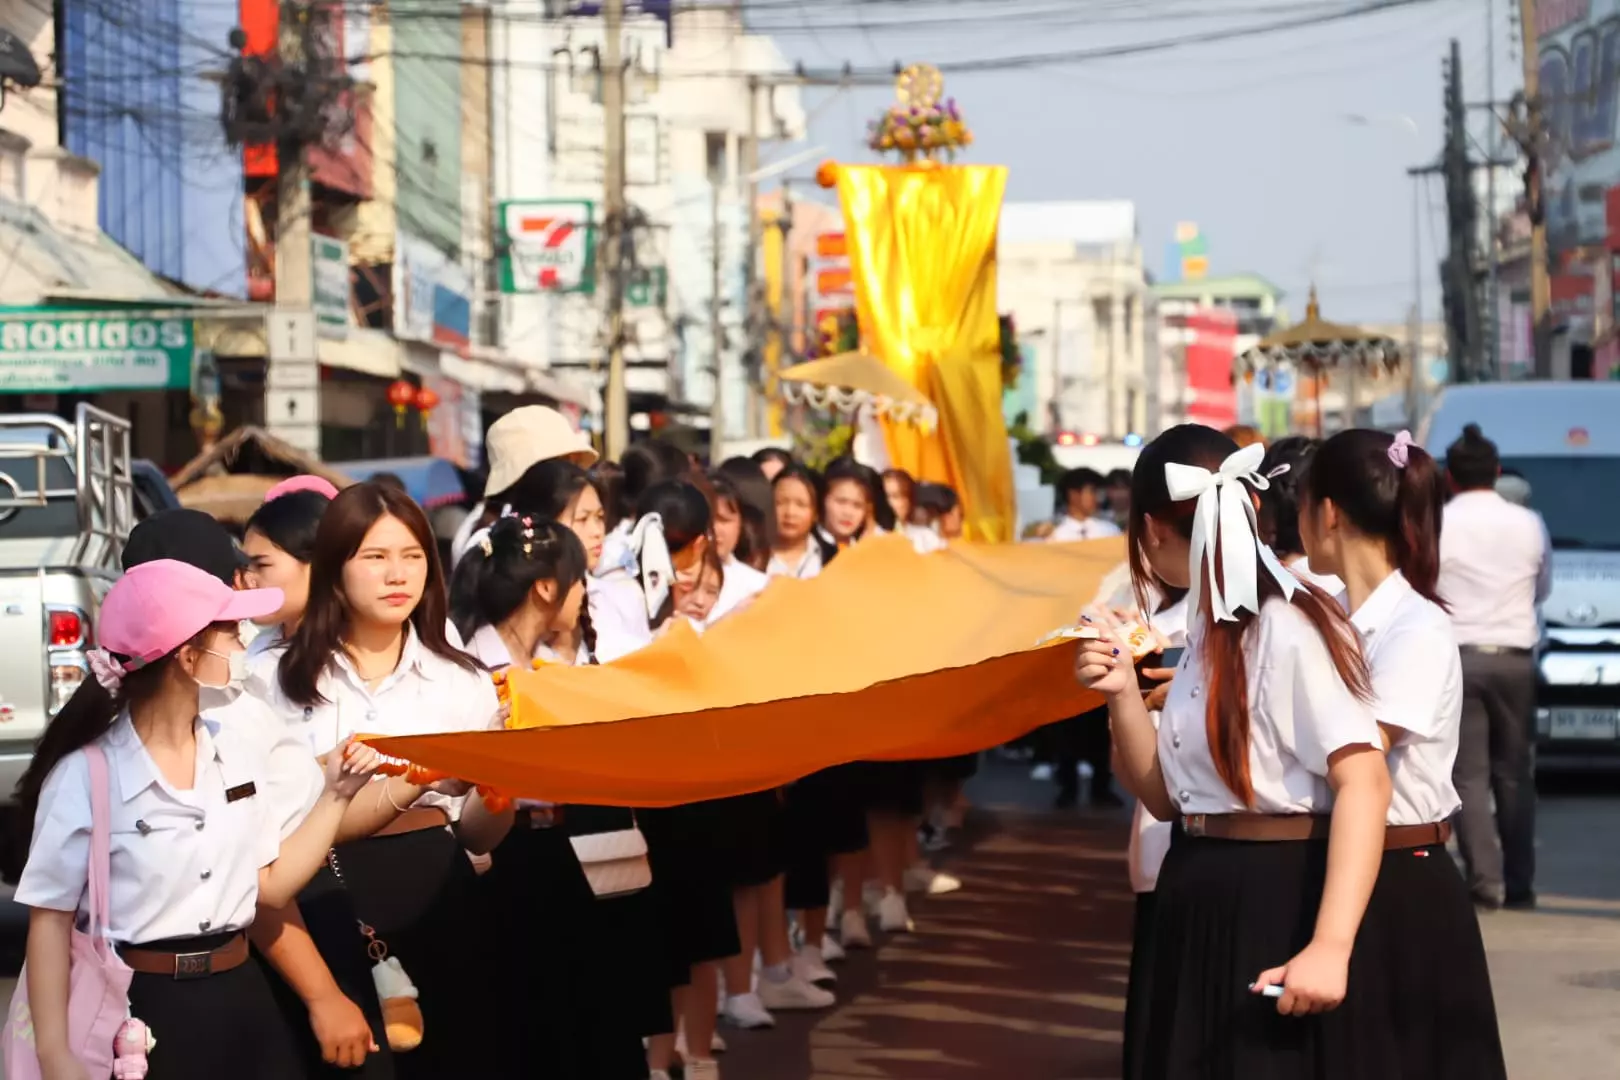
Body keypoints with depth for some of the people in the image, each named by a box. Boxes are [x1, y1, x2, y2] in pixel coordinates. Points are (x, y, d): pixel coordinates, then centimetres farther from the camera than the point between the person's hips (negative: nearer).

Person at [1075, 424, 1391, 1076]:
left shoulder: (1286, 629, -17)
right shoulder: (1203, 632, 10)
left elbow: (1364, 783, -24)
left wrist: (1330, 946, -31)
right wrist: (1122, 696, -3)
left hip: (1278, 908, -9)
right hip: (1201, 910, 9)